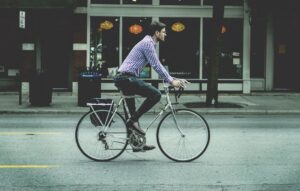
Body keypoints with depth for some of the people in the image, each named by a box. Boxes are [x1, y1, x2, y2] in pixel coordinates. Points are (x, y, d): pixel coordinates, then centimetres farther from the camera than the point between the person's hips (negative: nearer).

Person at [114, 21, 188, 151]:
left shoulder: (149, 43, 23)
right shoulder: (147, 43, -9)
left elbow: (158, 66, 27)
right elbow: (156, 66, -15)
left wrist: (173, 79, 21)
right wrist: (171, 82, -10)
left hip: (124, 79, 11)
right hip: (127, 78, -11)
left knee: (133, 114, 14)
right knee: (155, 94, -18)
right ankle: (133, 121, -14)